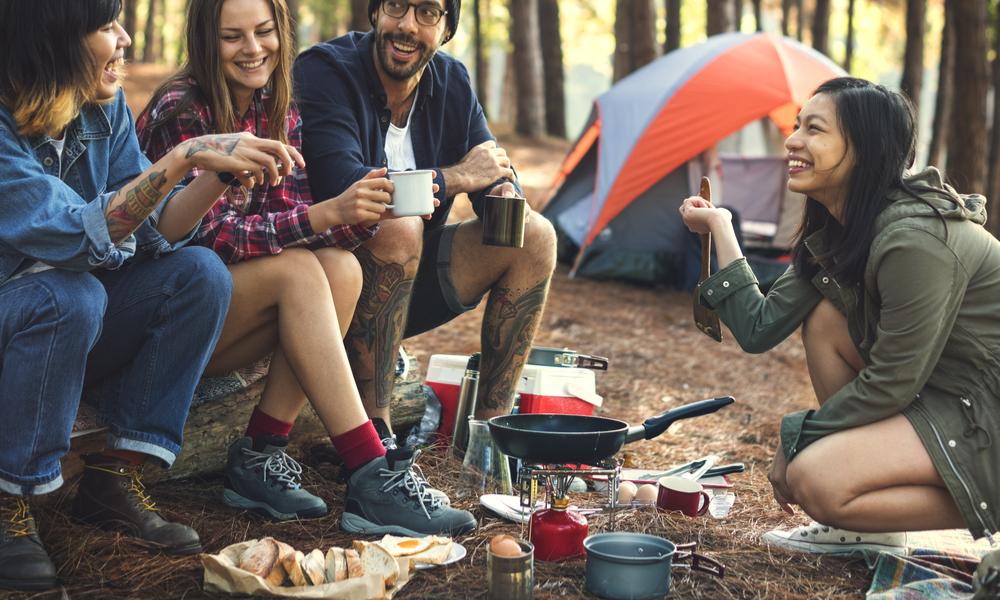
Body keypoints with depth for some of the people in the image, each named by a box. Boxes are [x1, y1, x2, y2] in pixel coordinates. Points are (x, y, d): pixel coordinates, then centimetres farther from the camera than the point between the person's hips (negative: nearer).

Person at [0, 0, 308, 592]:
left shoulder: (106, 110, -2)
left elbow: (149, 230, -6)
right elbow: (81, 236, -34)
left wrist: (224, 173, -21)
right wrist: (183, 158, -36)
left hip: (62, 321, 7)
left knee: (200, 273, -12)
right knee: (71, 295, -36)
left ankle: (114, 476, -7)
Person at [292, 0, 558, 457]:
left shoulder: (452, 82, 2)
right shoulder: (325, 71, -18)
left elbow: (495, 172, 8)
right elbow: (341, 187, -32)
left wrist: (506, 194, -19)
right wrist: (458, 177, -23)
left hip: (406, 277, 7)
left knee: (535, 237, -7)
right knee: (396, 228, -36)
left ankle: (490, 422, -2)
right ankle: (370, 432, -27)